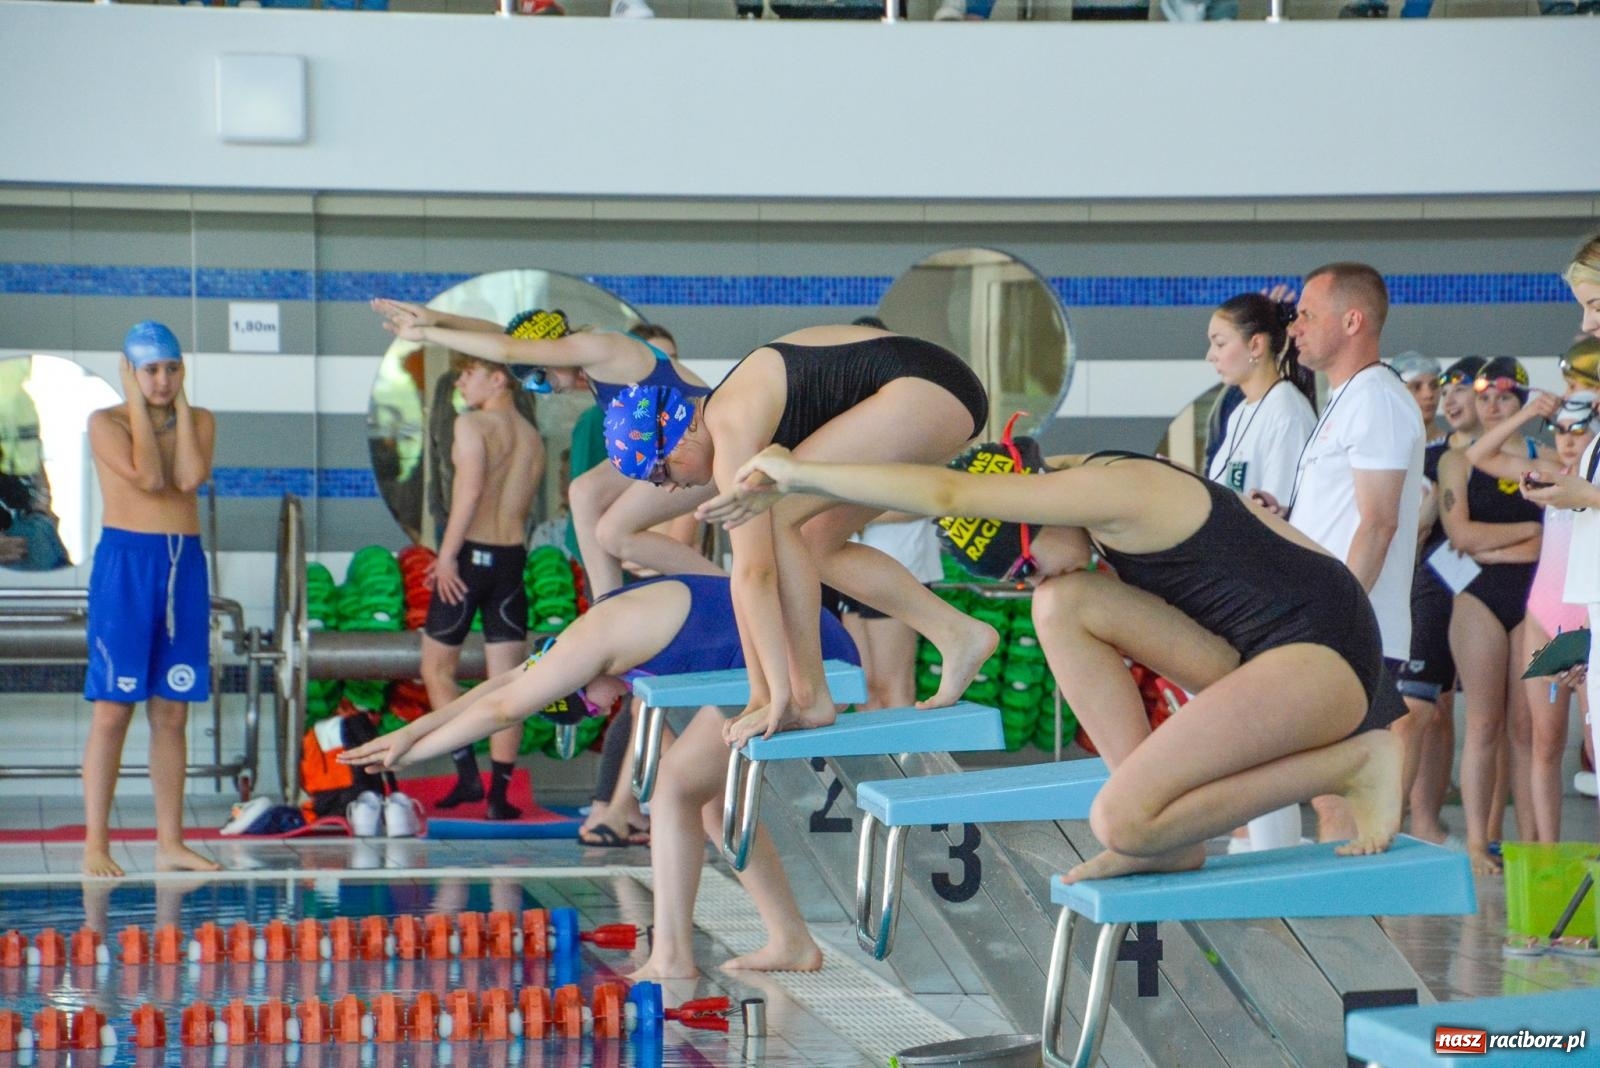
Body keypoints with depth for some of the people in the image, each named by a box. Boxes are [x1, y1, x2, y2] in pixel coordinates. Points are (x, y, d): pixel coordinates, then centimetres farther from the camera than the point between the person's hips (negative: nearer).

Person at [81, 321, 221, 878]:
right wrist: (140, 405, -8)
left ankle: (170, 842, 11)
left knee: (172, 712, 6)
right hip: (126, 560, -4)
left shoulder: (199, 421, 10)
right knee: (113, 708, -7)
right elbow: (149, 478, -17)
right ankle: (95, 844, -4)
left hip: (185, 563, 4)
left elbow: (190, 477, -10)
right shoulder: (106, 422, -1)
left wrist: (180, 405, -4)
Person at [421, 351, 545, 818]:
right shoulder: (533, 438, 13)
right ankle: (500, 793, 2)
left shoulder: (472, 424, -7)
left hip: (470, 553, -5)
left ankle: (468, 773, -2)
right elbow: (524, 507, 14)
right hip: (513, 555, 5)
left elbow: (471, 488, -19)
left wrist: (447, 553, -19)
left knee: (437, 669, 8)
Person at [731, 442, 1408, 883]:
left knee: (1120, 821, -18)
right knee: (1064, 605, 0)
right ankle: (1162, 832, 0)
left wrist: (799, 474, -13)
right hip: (1259, 656, 10)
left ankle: (1352, 762, -6)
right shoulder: (1116, 490, 14)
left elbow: (944, 494, -21)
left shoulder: (1111, 489, -15)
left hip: (1322, 651, -10)